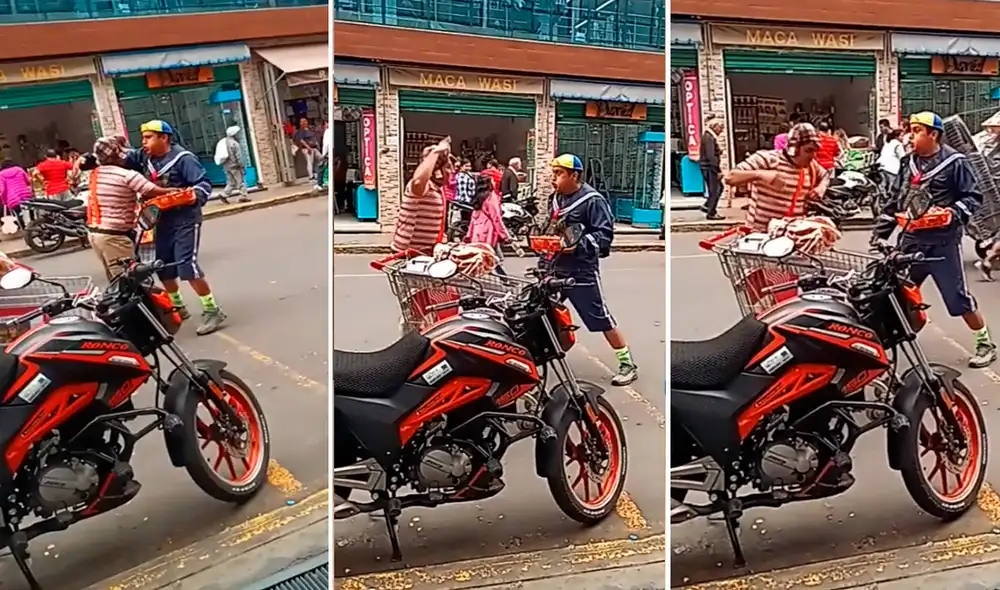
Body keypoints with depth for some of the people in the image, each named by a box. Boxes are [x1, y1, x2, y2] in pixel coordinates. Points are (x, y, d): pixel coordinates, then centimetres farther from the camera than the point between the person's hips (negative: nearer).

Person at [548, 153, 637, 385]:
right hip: (556, 267, 8)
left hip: (582, 270, -8)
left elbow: (604, 234, -18)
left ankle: (628, 364, 8)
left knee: (602, 319, -3)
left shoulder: (592, 200, -13)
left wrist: (579, 245, -27)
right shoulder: (555, 199, 14)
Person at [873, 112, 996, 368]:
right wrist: (880, 231, 14)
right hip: (911, 239, 6)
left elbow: (974, 197, -8)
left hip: (942, 241, -6)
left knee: (958, 297, -1)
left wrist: (955, 213, -26)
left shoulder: (954, 162, -8)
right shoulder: (908, 162, 11)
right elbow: (896, 200, 17)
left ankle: (985, 344, 13)